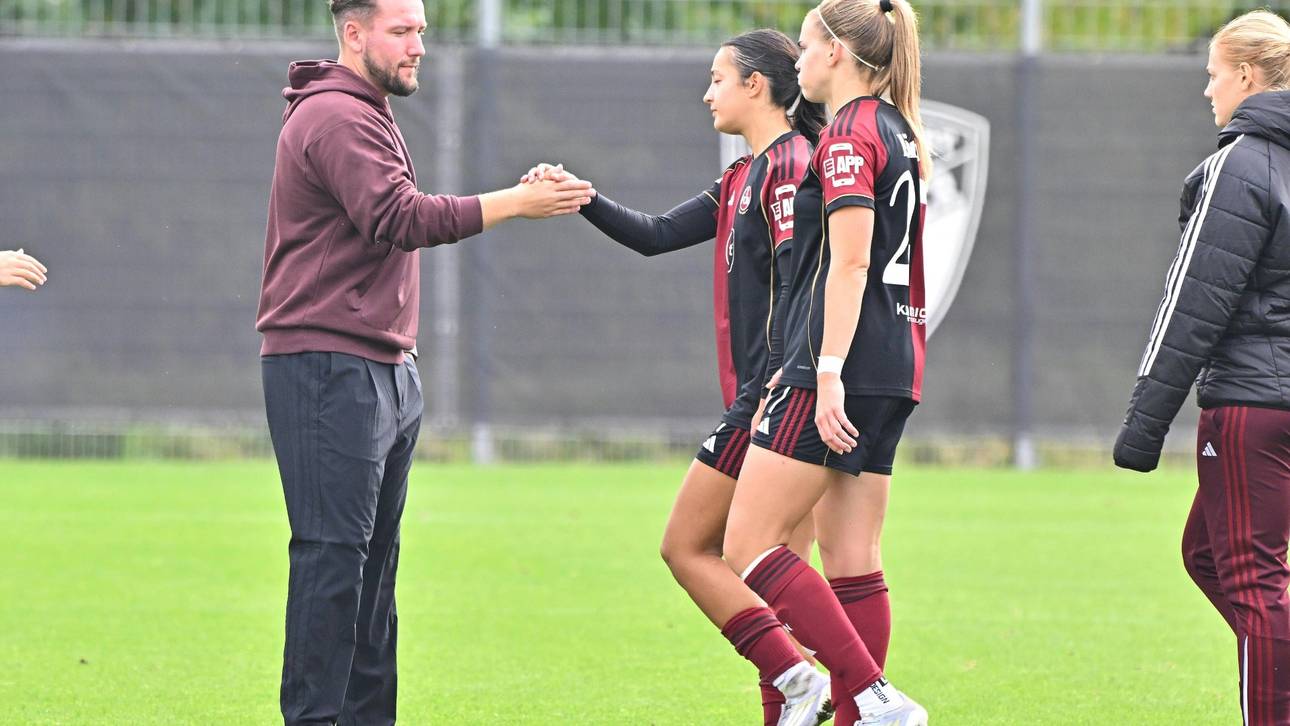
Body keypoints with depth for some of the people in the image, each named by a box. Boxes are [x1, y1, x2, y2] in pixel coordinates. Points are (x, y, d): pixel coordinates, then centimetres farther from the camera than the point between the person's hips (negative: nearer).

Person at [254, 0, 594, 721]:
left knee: (374, 556, 9)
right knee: (333, 553, -12)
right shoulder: (334, 117, -13)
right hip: (329, 368, -10)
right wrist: (516, 203, -21)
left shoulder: (369, 115, 22)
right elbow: (399, 218, -23)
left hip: (386, 366, 10)